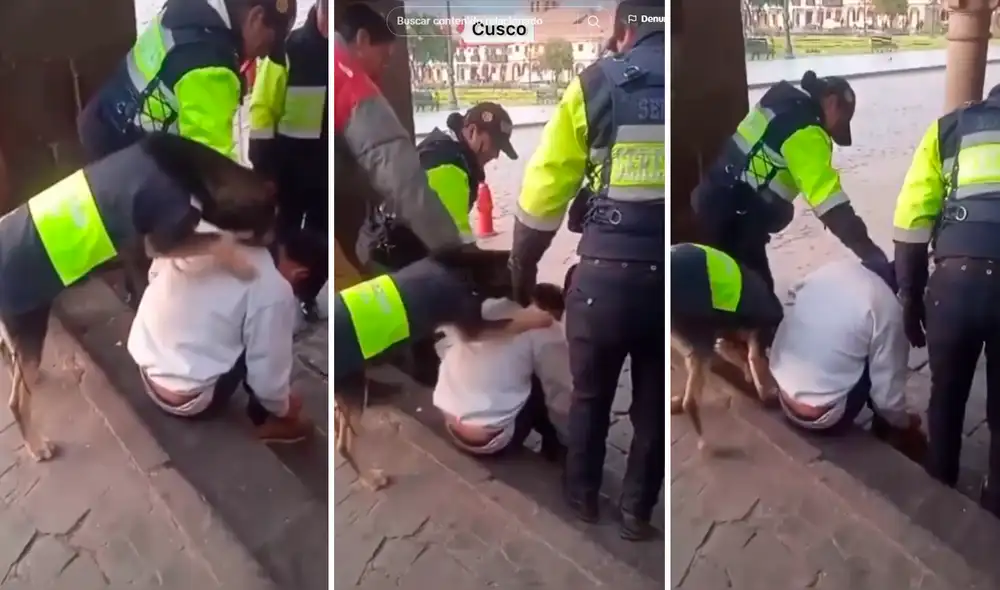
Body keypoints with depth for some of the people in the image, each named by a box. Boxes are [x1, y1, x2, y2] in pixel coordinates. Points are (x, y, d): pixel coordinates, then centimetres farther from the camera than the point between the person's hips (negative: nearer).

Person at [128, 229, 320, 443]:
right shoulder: (274, 291, -19)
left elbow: (155, 272, 15)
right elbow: (268, 377, -14)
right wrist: (284, 408, 7)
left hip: (145, 365, 7)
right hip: (186, 400, -7)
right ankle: (264, 421, 18)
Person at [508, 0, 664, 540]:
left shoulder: (593, 85, -1)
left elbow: (546, 183, 0)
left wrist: (522, 265, 12)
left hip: (606, 273, 0)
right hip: (666, 276, 1)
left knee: (590, 395, 22)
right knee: (654, 403, 19)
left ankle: (582, 498, 37)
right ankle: (637, 511, 30)